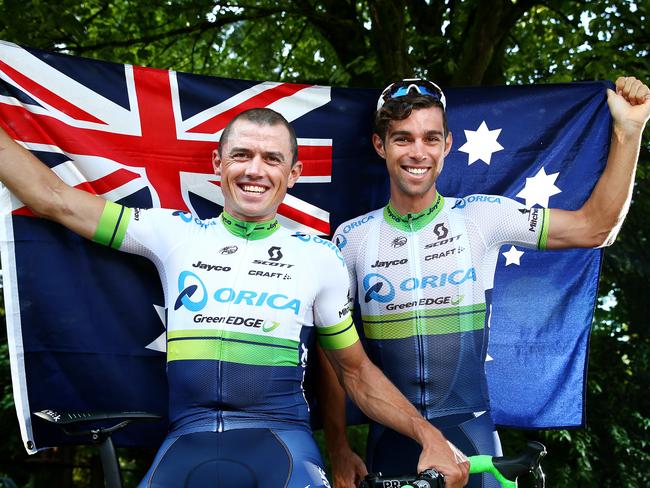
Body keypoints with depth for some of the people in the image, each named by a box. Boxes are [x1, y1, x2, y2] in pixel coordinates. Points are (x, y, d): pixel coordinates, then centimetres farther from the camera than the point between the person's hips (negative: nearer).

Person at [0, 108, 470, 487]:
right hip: (188, 438, 1)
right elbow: (55, 198, 11)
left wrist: (430, 436, 2)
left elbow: (356, 371, 12)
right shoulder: (177, 233, 8)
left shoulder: (319, 256, 7)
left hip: (282, 437, -1)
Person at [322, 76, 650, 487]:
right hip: (391, 439, 1)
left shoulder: (482, 217, -4)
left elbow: (595, 227, -3)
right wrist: (338, 450, -2)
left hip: (472, 435, 0)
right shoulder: (351, 238, -3)